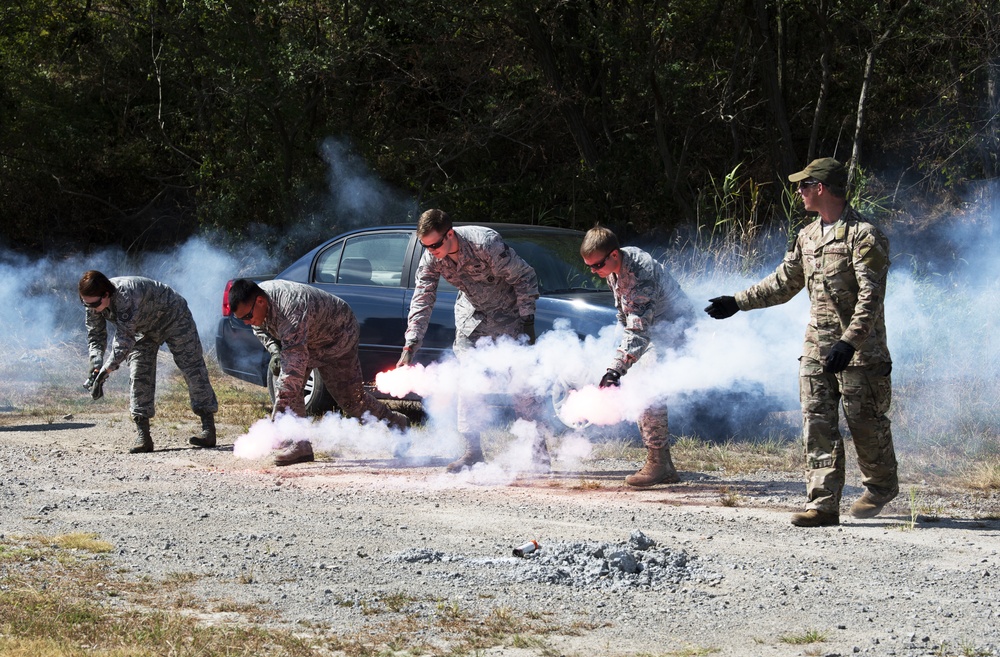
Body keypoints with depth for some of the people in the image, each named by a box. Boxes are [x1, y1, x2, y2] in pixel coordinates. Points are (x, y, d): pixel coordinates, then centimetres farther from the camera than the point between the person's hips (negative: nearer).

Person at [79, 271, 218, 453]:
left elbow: (124, 339, -46)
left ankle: (208, 430, -1)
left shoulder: (126, 295, -44)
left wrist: (105, 372, -48)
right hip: (145, 330, 7)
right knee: (139, 376, -7)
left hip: (174, 317, -7)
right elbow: (95, 335, -9)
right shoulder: (93, 304, -19)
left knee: (193, 369, -5)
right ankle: (142, 436, -9)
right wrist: (96, 366, -27)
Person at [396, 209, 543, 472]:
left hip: (508, 313, -5)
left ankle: (539, 450, -6)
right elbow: (422, 301, -11)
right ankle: (473, 451, 1)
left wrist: (528, 321, -22)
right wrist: (410, 347, -19)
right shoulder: (431, 259, -16)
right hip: (472, 317, 5)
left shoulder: (486, 242, -32)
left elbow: (525, 277, -22)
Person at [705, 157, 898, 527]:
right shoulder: (808, 237, 14)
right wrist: (737, 303, 18)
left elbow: (871, 297, -18)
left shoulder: (864, 236, -11)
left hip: (859, 349, -7)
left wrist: (849, 342, -26)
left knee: (865, 424, 3)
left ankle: (881, 487, 25)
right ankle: (823, 504, -1)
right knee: (817, 425, 0)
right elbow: (783, 285, 23)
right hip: (817, 347, 7)